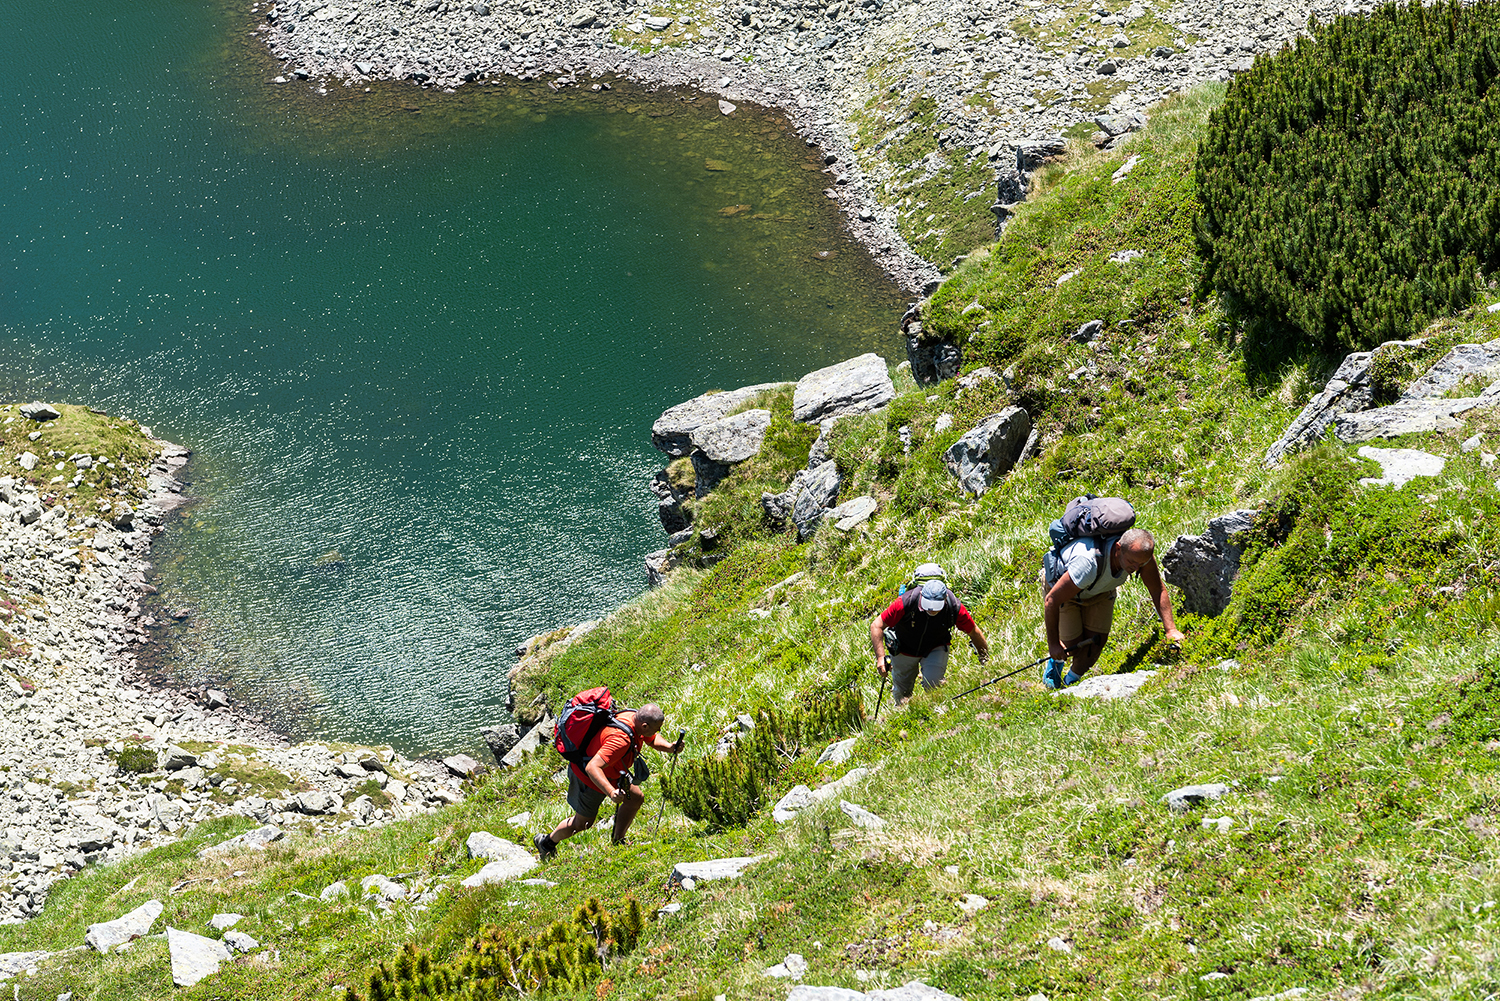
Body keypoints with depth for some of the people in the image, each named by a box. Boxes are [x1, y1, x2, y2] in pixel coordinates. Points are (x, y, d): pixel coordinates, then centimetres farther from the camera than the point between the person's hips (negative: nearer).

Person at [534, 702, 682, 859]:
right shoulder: (621, 739, -42)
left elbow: (654, 739, 7)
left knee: (636, 798, 11)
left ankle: (617, 843, 25)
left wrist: (670, 747, -15)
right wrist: (611, 792, -58)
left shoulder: (635, 718, -15)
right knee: (583, 823, 10)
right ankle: (547, 843, 34)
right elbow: (592, 767, -46)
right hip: (588, 778, -8)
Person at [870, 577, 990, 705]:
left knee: (933, 685, -21)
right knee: (902, 692, 12)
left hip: (935, 648, 0)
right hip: (904, 649, 0)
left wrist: (986, 660, -3)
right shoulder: (907, 602, -37)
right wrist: (880, 657, -36)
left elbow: (974, 632, -13)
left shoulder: (955, 608, -31)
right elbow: (876, 625, -28)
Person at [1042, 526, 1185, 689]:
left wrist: (1170, 629, -26)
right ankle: (1055, 660, 28)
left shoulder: (1140, 552, -32)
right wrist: (1053, 643, -28)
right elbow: (1051, 601, -38)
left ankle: (1071, 681, 26)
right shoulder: (1089, 563, -47)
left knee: (1095, 645, -4)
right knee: (1073, 648, -9)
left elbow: (1158, 590, -16)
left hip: (1100, 589, 5)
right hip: (1062, 588, -5)